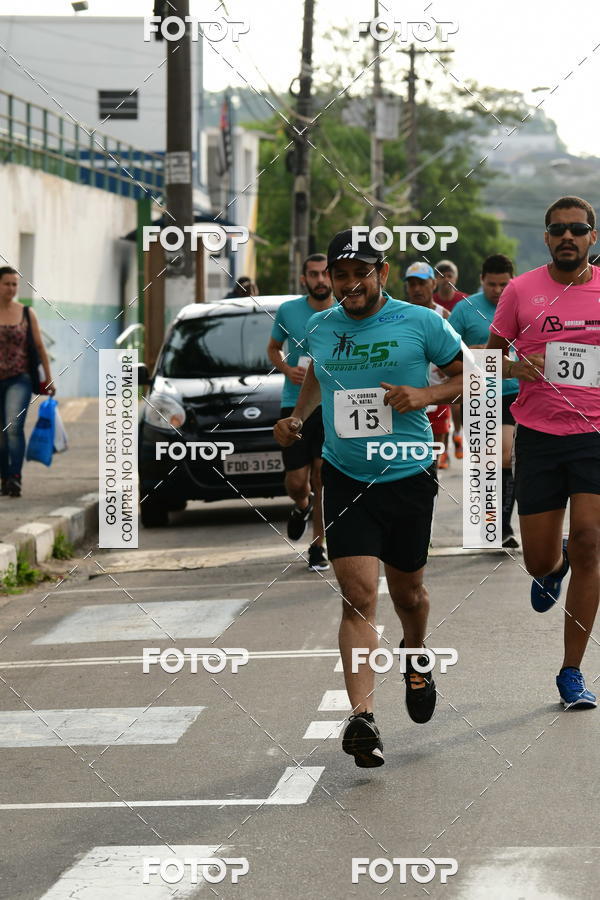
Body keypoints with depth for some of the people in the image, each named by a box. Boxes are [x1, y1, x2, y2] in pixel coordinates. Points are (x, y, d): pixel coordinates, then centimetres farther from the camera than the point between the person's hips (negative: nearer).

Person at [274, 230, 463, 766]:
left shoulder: (421, 323, -6)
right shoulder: (320, 329, 5)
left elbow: (472, 374, 2)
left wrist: (426, 394, -15)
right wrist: (298, 416, 11)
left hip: (409, 476, -1)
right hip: (345, 480, 1)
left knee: (406, 593, 14)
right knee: (359, 595, -12)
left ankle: (416, 657, 49)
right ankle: (362, 718, -18)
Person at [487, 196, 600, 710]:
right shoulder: (521, 291, 2)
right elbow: (490, 355, 12)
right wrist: (514, 367, -9)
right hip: (538, 434, 1)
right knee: (539, 561, 3)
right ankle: (555, 566, 45)